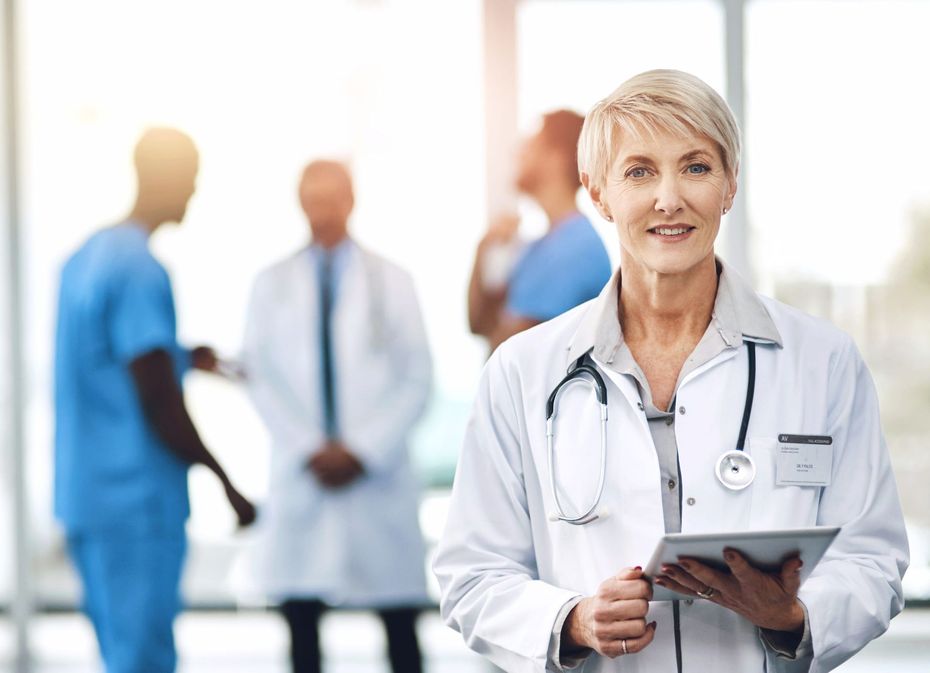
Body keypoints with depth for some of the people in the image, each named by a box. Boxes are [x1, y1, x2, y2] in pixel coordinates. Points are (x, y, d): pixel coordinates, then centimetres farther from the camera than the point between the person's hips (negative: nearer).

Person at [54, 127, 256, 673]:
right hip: (138, 504, -9)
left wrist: (186, 356, 17)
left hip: (86, 492, 9)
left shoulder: (86, 258, 12)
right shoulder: (142, 270, -16)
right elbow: (161, 407, -17)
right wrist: (229, 486, -10)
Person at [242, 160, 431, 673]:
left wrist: (363, 451, -7)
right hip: (300, 476, 0)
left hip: (376, 473, 0)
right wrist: (311, 450, -8)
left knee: (399, 618, 0)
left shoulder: (391, 282, 7)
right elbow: (262, 379, 3)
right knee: (300, 612, -1)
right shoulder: (272, 285, 8)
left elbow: (417, 381, 3)